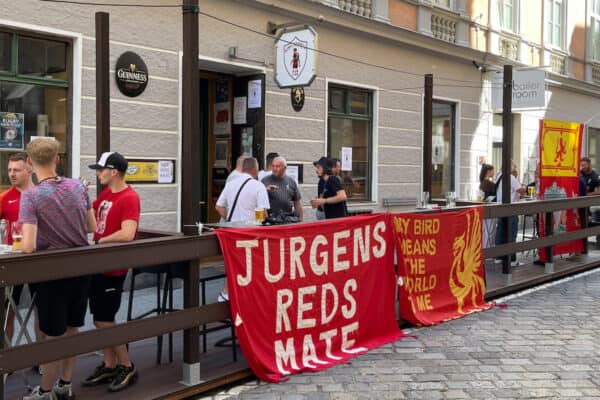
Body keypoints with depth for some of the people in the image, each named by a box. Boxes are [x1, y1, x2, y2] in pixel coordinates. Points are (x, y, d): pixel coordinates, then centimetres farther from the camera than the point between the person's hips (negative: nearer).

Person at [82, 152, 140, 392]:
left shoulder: (129, 198, -18)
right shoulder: (106, 194, 9)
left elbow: (127, 234, -29)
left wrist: (99, 242, -18)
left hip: (112, 268, -9)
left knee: (103, 320, -3)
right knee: (101, 319, 13)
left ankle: (127, 367, 12)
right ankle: (109, 366, 25)